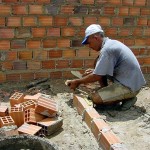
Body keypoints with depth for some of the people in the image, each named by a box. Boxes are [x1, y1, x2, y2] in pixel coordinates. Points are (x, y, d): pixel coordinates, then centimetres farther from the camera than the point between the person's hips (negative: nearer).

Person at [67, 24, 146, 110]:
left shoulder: (106, 49, -21)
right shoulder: (112, 43, 9)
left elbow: (97, 76, -18)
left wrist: (78, 82, -6)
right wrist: (94, 71, 12)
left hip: (130, 86, -10)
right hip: (131, 80, 10)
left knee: (95, 97, -15)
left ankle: (128, 98, -3)